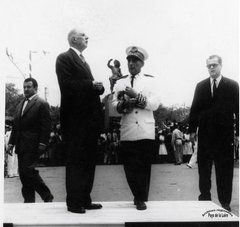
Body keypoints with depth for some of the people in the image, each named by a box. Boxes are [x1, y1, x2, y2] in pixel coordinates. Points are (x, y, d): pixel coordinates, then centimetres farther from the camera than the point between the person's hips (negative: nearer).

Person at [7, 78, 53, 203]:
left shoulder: (42, 104, -3)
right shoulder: (20, 105, 20)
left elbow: (46, 126, -10)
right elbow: (15, 126, 21)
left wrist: (42, 144, -16)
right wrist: (11, 143, 14)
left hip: (33, 146, -7)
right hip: (21, 146, 8)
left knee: (28, 170, -14)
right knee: (23, 174, 6)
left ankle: (47, 196, 0)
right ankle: (28, 200, 13)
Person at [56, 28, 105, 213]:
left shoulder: (83, 61, 23)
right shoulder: (64, 58, -4)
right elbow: (67, 85, -17)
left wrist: (98, 87, 1)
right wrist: (91, 84, -17)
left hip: (89, 119, 9)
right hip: (75, 120, -9)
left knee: (89, 162, 11)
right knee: (76, 162, -3)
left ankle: (85, 200, 19)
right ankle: (73, 202, 5)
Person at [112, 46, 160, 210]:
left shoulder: (150, 81, 7)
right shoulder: (120, 83, 17)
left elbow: (155, 104, -4)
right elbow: (114, 104, 8)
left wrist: (136, 96, -14)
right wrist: (123, 104, -13)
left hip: (146, 131, -2)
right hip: (127, 132, 3)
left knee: (144, 167, 1)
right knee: (129, 167, 4)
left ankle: (141, 199, 13)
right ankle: (138, 196, 21)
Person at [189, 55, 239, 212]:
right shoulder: (201, 86, 8)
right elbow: (194, 109, 8)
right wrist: (192, 130, 3)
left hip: (225, 134, -2)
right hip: (205, 134, 2)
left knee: (225, 170, 4)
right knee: (204, 169, 10)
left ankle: (225, 202, 14)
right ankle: (205, 197, 23)